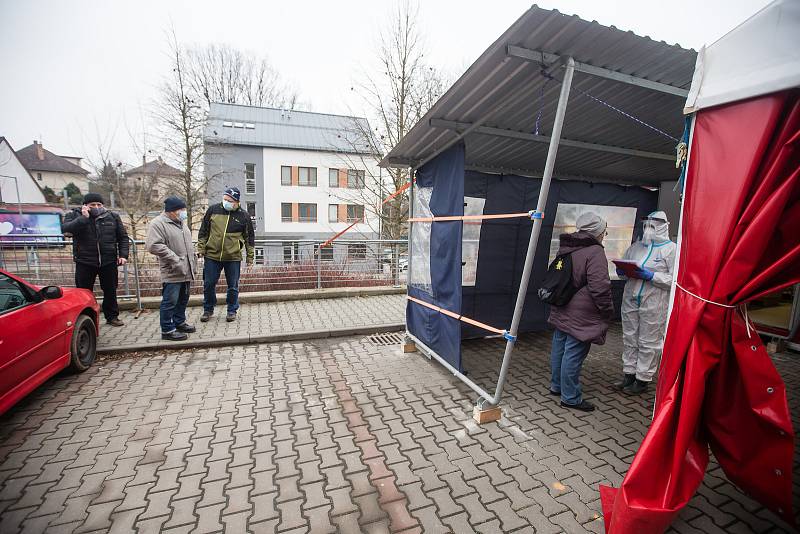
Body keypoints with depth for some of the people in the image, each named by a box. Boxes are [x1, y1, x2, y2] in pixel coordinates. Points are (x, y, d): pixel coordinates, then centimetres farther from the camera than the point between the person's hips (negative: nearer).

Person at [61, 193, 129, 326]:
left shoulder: (113, 217, 6)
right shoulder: (74, 215, 3)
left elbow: (123, 237, 9)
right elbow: (65, 228, -17)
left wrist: (123, 255, -1)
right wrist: (84, 218, -18)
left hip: (109, 262, 1)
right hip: (85, 262, -1)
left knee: (110, 291, 11)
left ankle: (112, 316, 25)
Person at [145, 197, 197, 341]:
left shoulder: (181, 223, 16)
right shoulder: (158, 223, -12)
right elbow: (154, 246, -21)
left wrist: (193, 258, 17)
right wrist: (175, 259, -22)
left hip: (186, 271, 8)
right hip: (172, 272, -8)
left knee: (183, 299, 18)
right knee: (170, 301, -2)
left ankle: (179, 322, 33)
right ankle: (167, 330, 9)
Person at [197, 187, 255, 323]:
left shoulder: (243, 215, -1)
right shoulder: (213, 210, 2)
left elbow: (250, 237, 5)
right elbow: (203, 231, 9)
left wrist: (250, 256, 4)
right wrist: (201, 248, 4)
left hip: (233, 257, -1)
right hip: (212, 256, 2)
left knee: (233, 286, 7)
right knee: (209, 284, 9)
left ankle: (232, 310, 24)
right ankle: (208, 310, 28)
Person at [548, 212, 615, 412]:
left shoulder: (566, 248, 10)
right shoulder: (595, 252, -17)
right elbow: (600, 287, -21)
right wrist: (608, 311, -8)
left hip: (561, 312, 9)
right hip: (580, 316, -9)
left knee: (559, 349, 18)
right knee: (573, 354, 1)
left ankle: (556, 386, 35)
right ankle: (570, 397, 14)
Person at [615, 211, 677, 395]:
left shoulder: (671, 249, -4)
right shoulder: (636, 246, 12)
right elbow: (624, 263, 20)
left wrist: (651, 276, -21)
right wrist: (622, 271, -2)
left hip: (654, 303, -5)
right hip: (630, 299, 6)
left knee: (649, 342, 4)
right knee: (629, 338, 12)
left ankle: (643, 379, 16)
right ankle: (629, 374, 25)